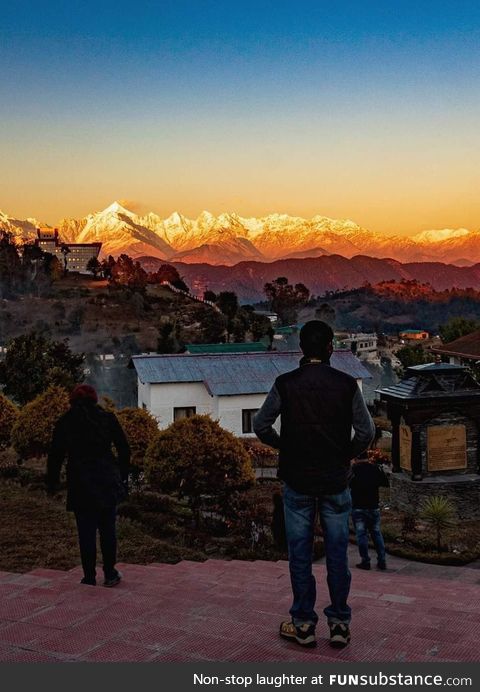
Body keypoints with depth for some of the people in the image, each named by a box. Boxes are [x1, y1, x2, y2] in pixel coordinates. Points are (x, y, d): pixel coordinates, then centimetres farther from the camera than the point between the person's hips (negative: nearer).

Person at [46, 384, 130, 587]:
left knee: (86, 532, 4)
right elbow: (124, 449, 5)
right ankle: (110, 574, 17)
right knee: (108, 529, 11)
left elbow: (55, 455, 3)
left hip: (80, 483, -1)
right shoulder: (108, 418, 4)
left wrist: (51, 483, 12)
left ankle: (89, 578, 9)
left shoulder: (65, 422, 2)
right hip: (108, 482, 1)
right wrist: (123, 477, 13)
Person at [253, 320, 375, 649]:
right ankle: (340, 623, 16)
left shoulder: (285, 384, -5)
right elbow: (366, 431, -7)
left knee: (300, 554, 8)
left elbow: (261, 426, -2)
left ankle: (304, 624, 15)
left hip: (297, 481, 0)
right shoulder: (347, 384, -5)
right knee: (337, 554, 10)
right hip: (336, 481, 0)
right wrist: (347, 455, 10)